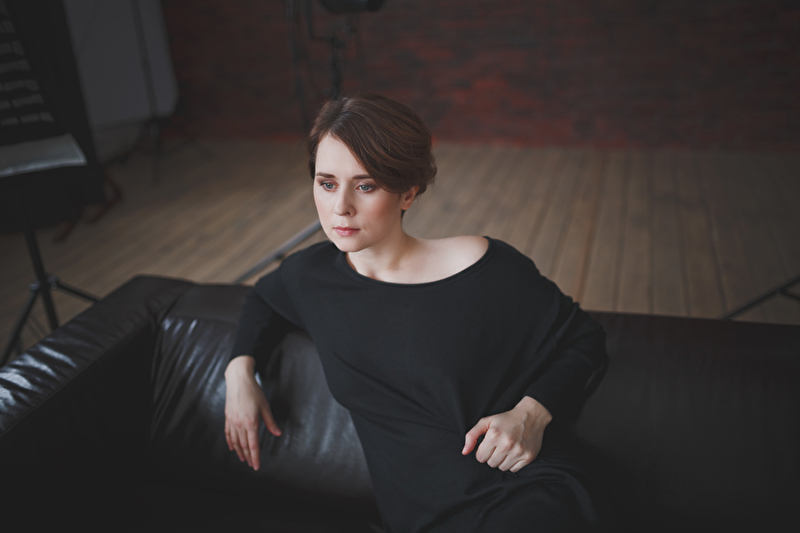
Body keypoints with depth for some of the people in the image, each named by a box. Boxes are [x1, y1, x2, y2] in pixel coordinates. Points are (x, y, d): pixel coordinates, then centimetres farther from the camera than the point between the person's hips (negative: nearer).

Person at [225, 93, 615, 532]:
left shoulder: (480, 269, -7)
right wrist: (239, 370, 14)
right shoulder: (312, 274, 6)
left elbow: (583, 339, 5)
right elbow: (264, 299, 31)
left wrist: (532, 413, -11)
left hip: (535, 496, -4)